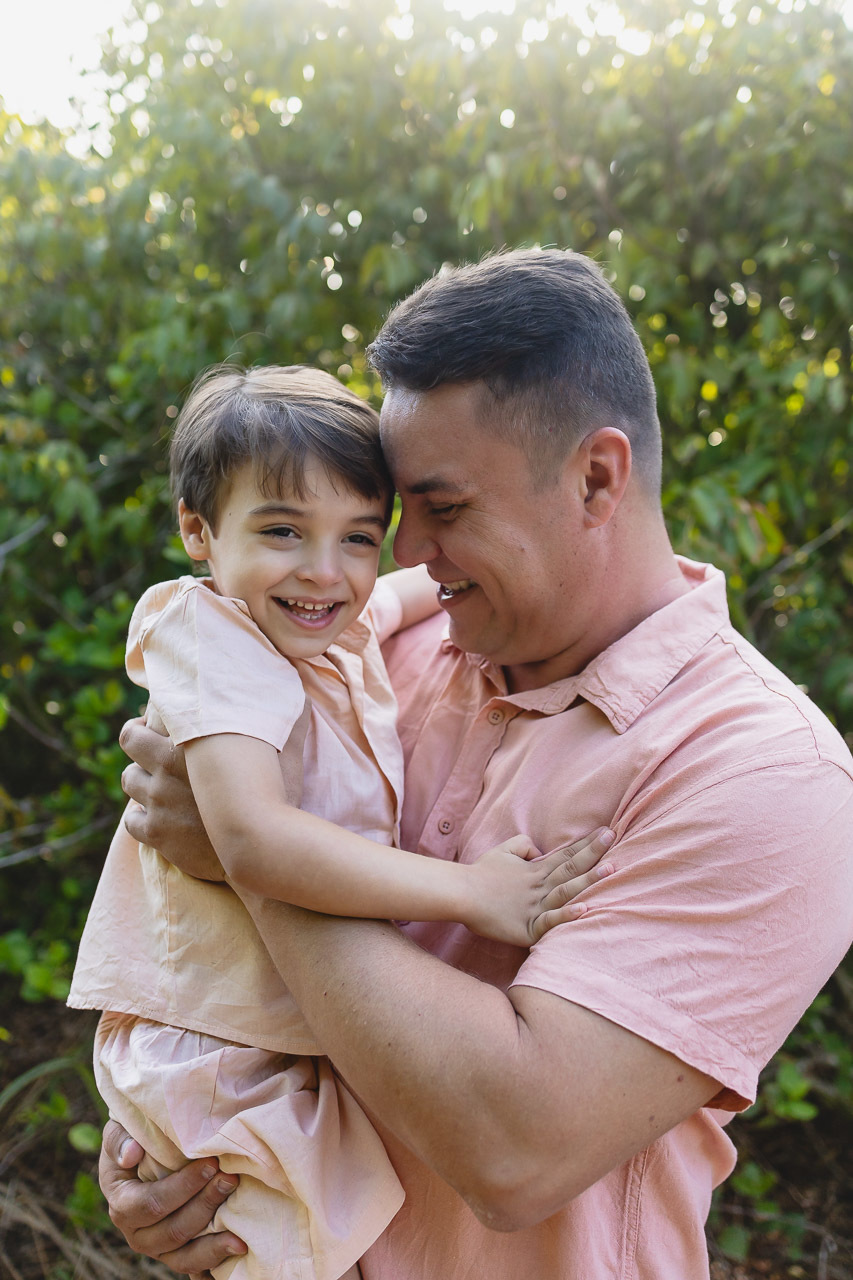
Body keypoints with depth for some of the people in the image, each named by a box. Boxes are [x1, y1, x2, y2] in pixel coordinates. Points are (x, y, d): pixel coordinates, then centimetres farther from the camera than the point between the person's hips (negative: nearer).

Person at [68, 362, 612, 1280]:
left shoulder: (341, 626, 0)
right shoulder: (216, 636, -22)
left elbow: (442, 576, 21)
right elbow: (253, 837, -36)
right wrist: (471, 892, -33)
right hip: (226, 1059, -8)